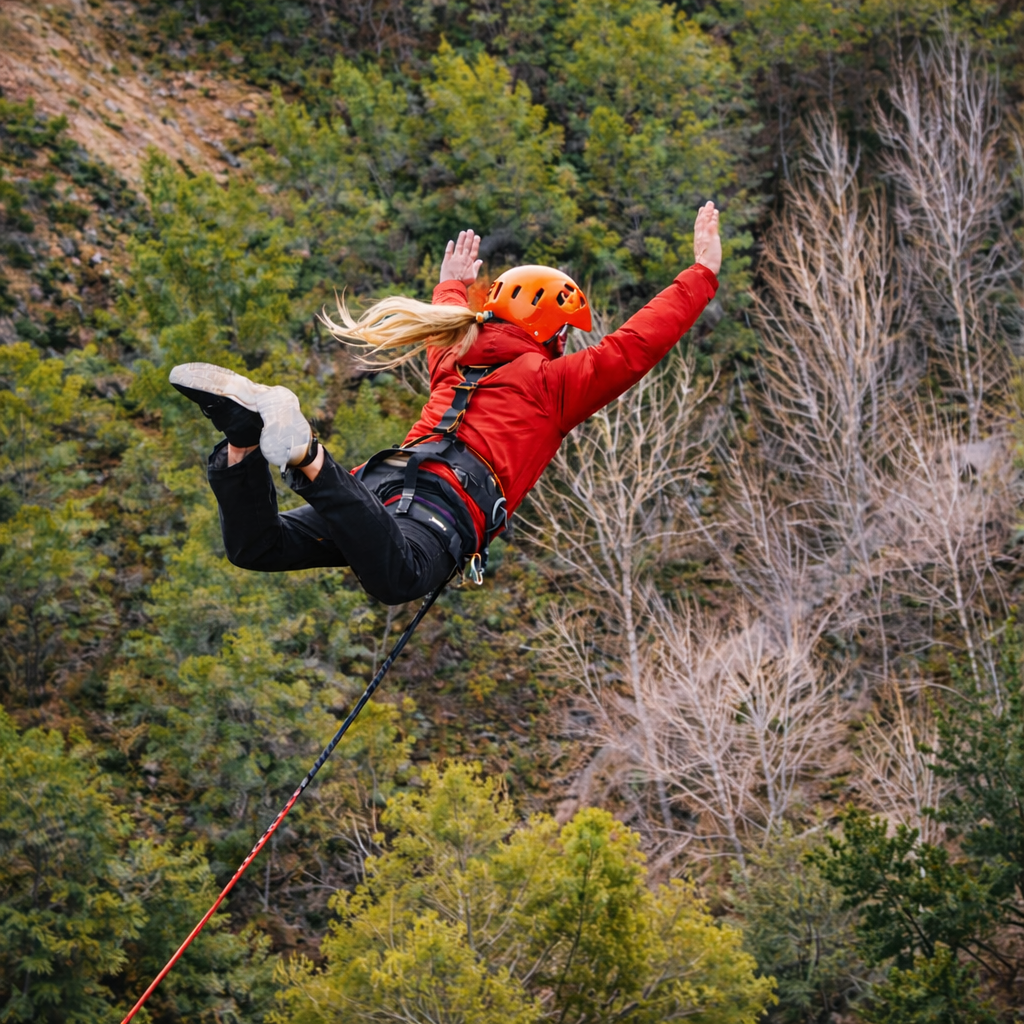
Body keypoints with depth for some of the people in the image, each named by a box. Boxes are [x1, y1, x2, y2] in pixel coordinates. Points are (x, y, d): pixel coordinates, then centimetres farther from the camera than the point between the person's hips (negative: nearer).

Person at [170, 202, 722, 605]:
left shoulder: (453, 362, 36)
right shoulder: (554, 381, 17)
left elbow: (444, 330, 60)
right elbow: (634, 345, 15)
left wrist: (452, 287, 82)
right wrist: (701, 273, 24)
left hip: (387, 476, 7)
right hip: (455, 493, -7)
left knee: (256, 546, -1)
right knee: (398, 577, -38)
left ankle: (245, 435, -23)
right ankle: (306, 459, -52)